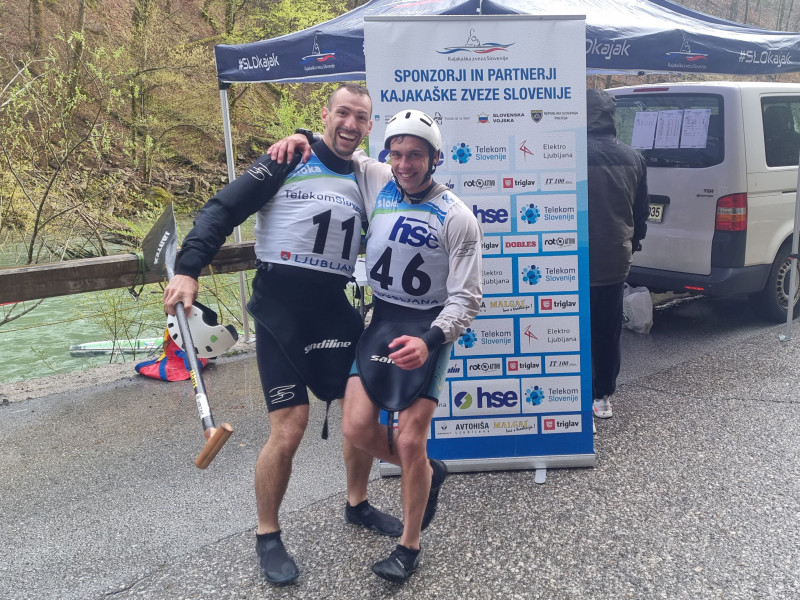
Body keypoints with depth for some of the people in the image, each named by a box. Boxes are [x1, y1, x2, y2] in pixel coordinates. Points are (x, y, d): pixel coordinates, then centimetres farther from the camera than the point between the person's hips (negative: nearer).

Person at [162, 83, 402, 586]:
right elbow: (223, 209, -9)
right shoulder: (290, 161, -3)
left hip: (335, 310, 6)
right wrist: (188, 269, -19)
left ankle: (357, 504, 35)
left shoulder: (365, 180, 13)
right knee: (289, 428, -7)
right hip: (281, 312, -5)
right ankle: (268, 536, 16)